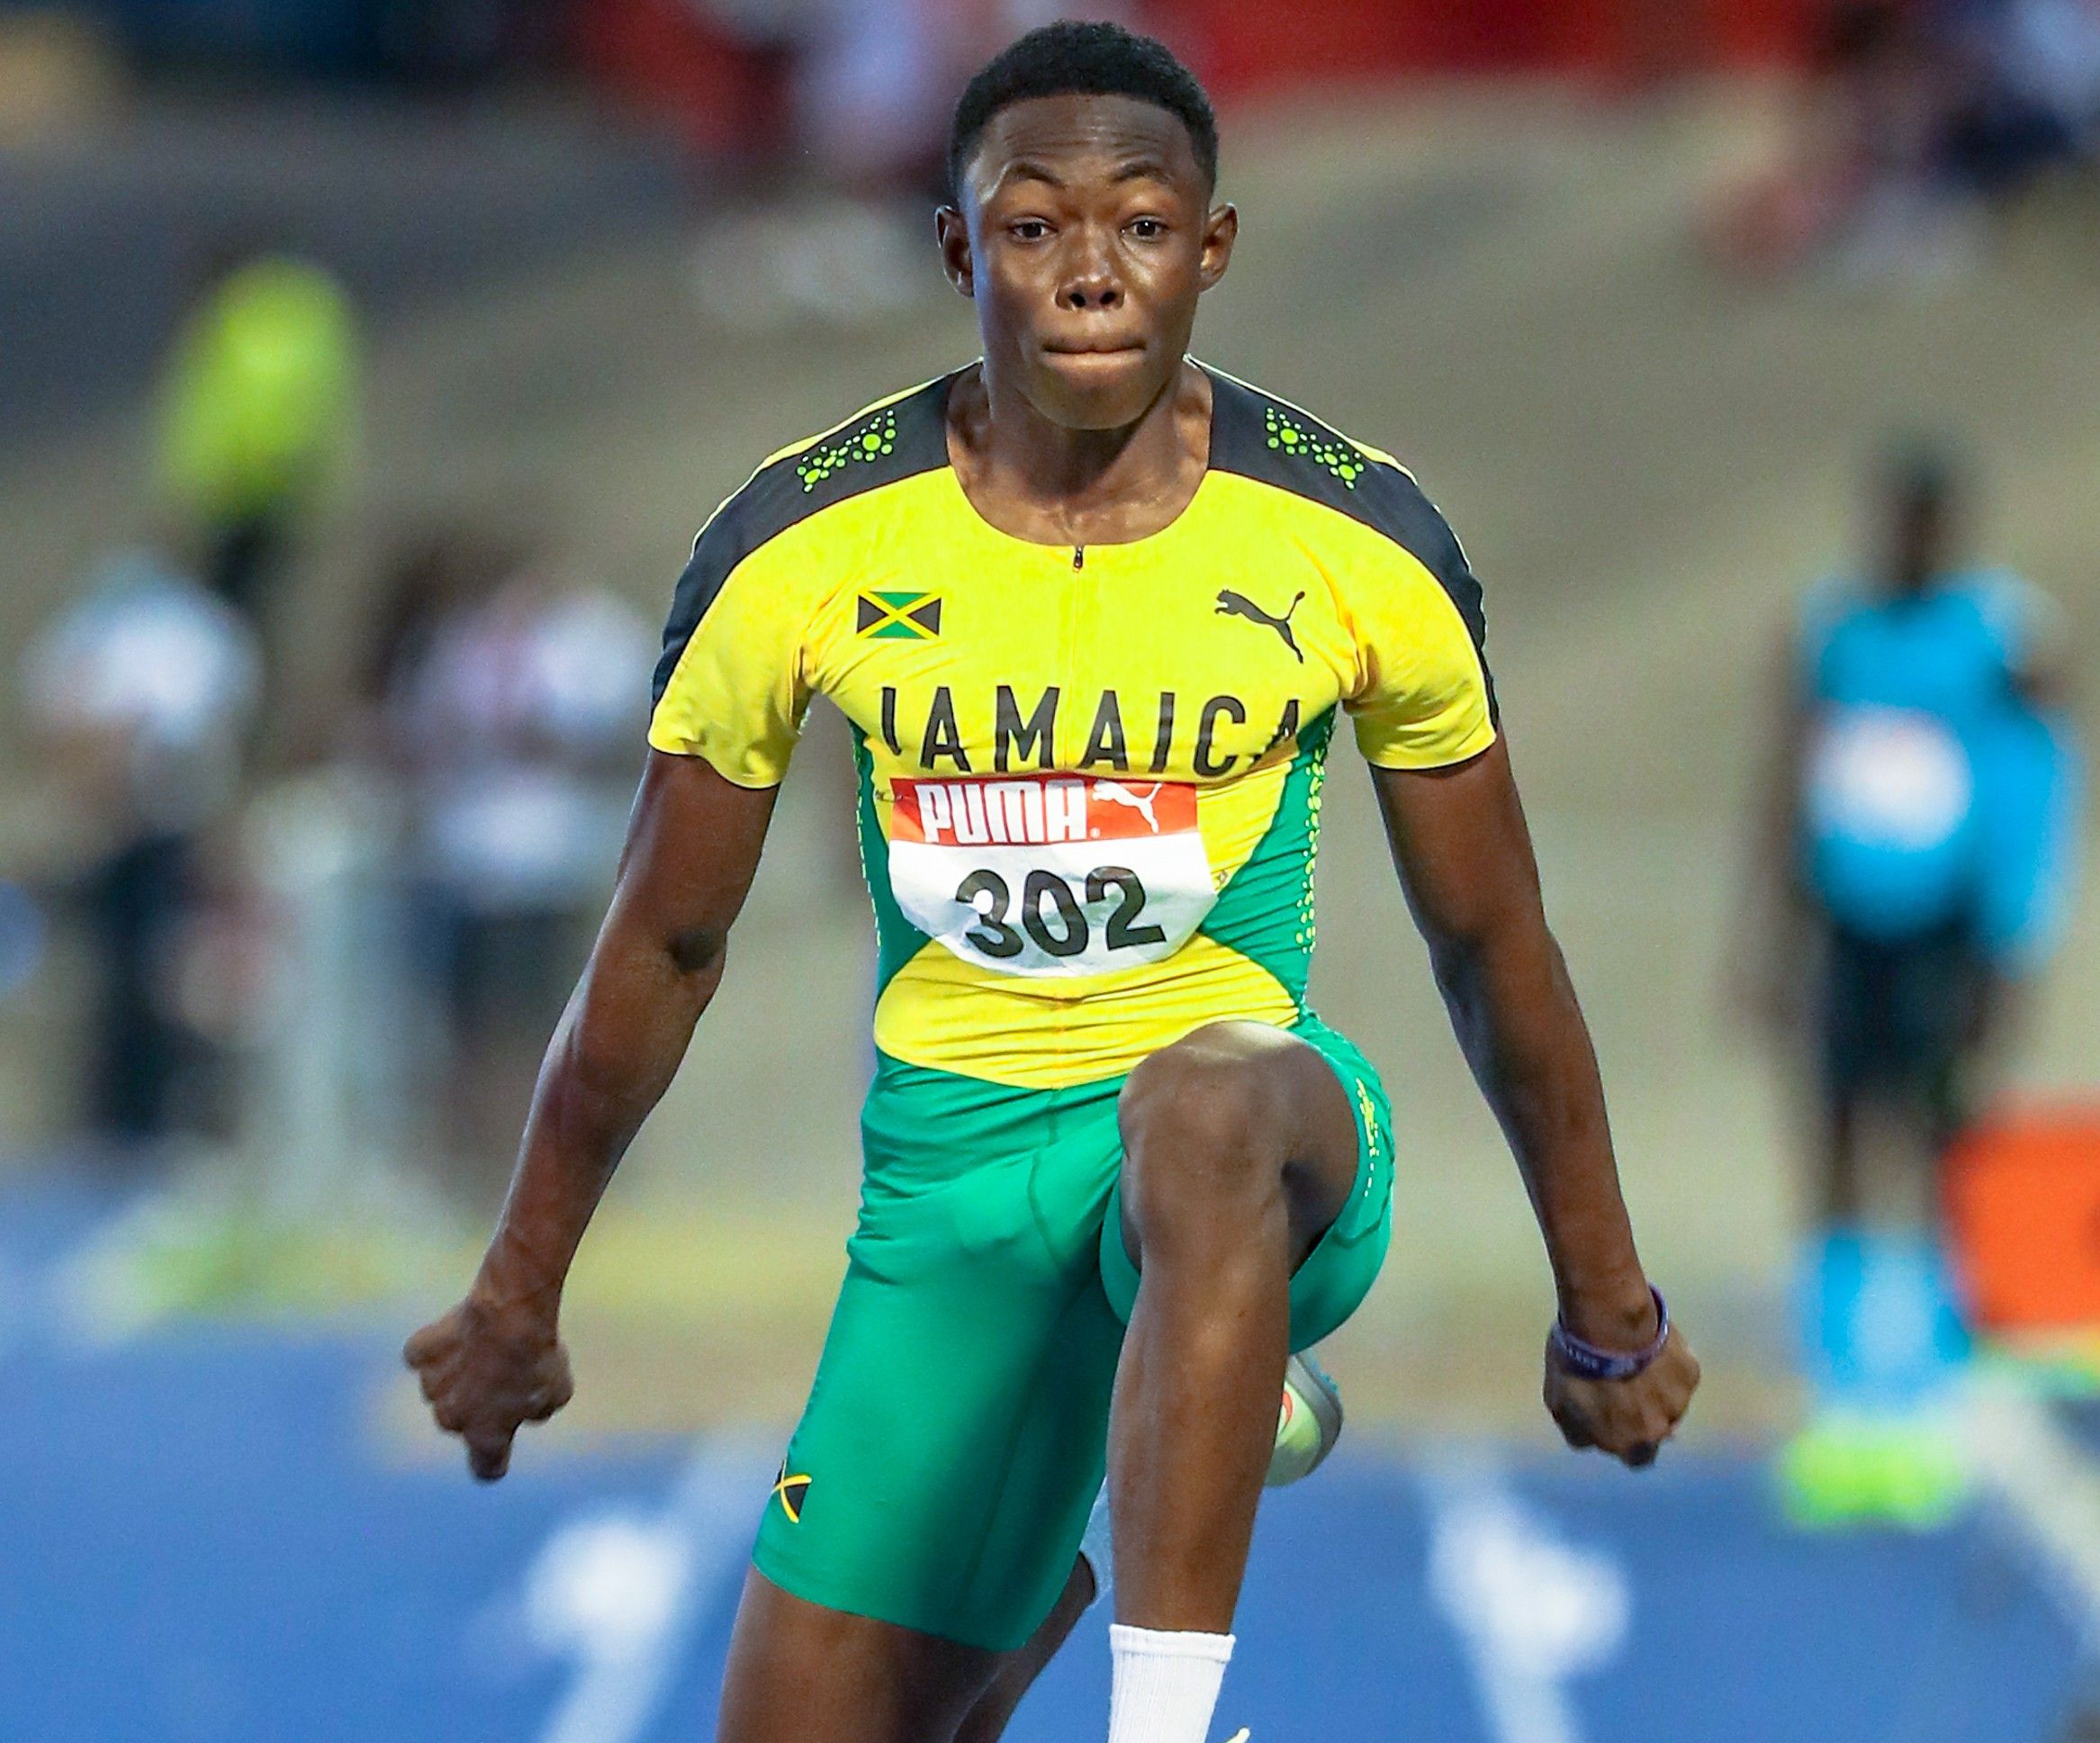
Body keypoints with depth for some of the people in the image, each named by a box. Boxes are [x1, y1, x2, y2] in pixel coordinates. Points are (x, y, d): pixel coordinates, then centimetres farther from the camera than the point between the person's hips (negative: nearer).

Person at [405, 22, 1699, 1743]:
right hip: (951, 1166, 3)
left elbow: (1491, 943, 6)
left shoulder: (1358, 547, -7)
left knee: (1201, 1115, -41)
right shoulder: (803, 550, -6)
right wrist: (521, 1296, 15)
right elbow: (664, 949, 7)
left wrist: (1606, 1306, 14)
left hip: (1255, 1102, -3)